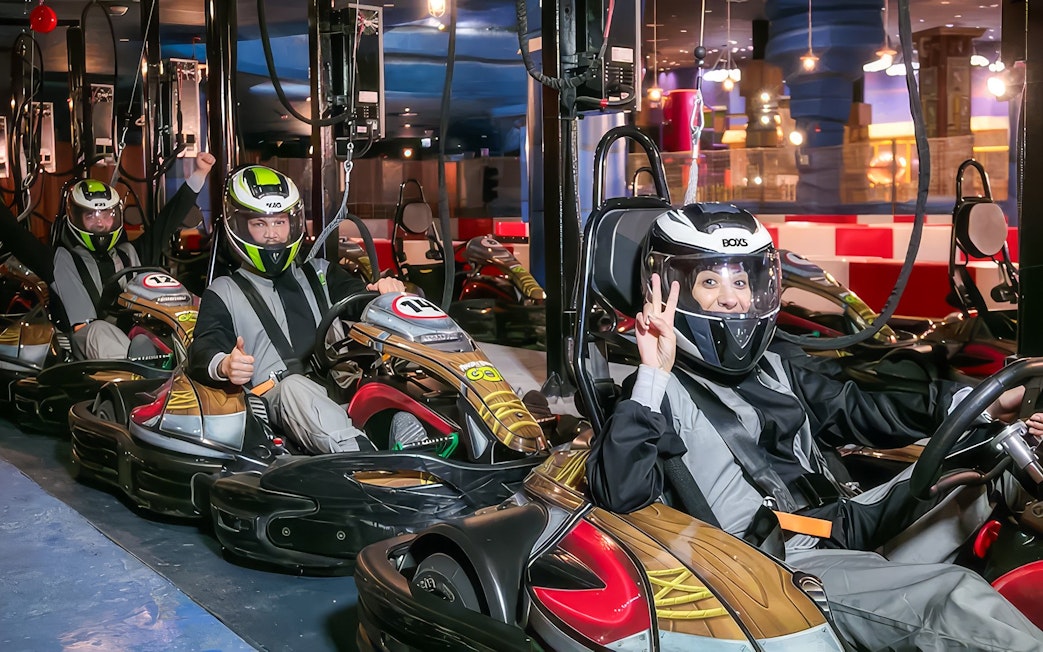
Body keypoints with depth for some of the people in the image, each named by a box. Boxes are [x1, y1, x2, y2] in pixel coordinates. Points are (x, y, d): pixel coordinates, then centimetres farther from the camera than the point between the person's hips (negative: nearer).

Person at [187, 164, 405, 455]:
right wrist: (223, 366, -18)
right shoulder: (224, 292, 24)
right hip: (276, 396, -2)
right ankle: (364, 461, -61)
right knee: (293, 387, -39)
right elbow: (203, 351, 8)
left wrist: (385, 290, -9)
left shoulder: (319, 273, 33)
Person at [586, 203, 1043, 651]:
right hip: (783, 566, -9)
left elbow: (859, 408, 24)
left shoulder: (772, 371, 20)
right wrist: (654, 377, -22)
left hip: (851, 527, 9)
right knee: (954, 594, -25)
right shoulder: (662, 393, -4)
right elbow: (621, 494, -18)